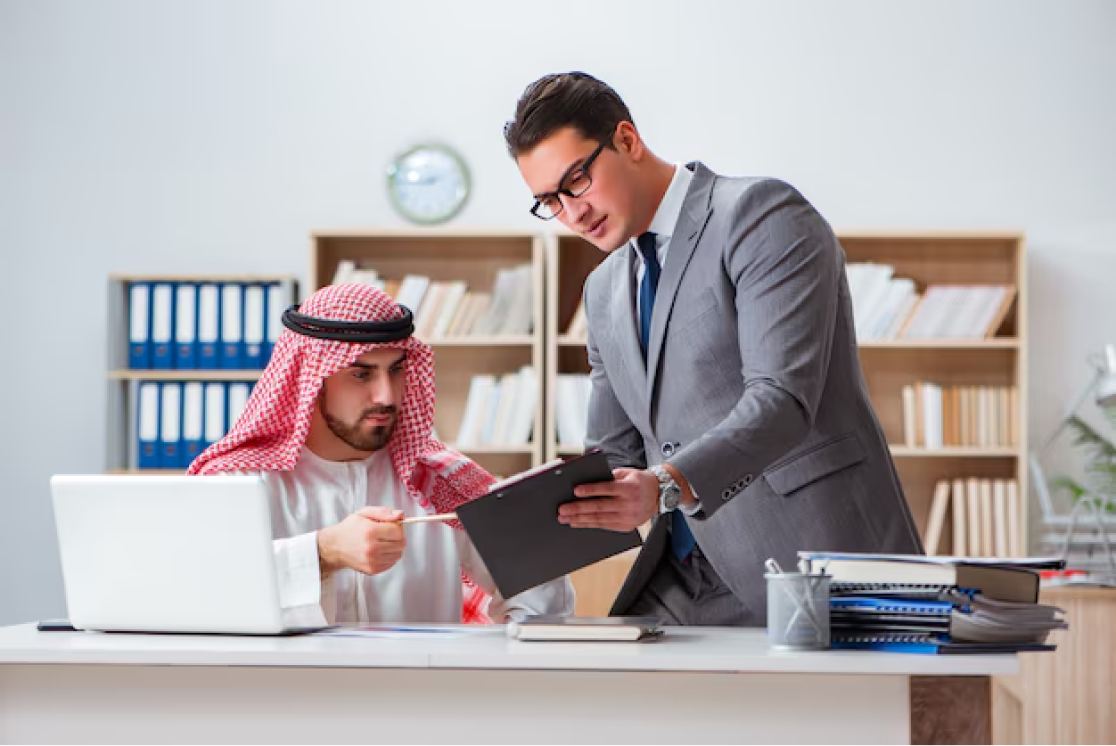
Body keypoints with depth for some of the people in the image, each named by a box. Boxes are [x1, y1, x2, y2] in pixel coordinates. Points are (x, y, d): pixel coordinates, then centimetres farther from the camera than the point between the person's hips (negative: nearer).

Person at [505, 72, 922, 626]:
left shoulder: (761, 214, -8)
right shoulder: (603, 292, 17)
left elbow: (784, 397, -20)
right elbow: (613, 454, 19)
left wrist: (667, 486, -33)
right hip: (695, 578, 7)